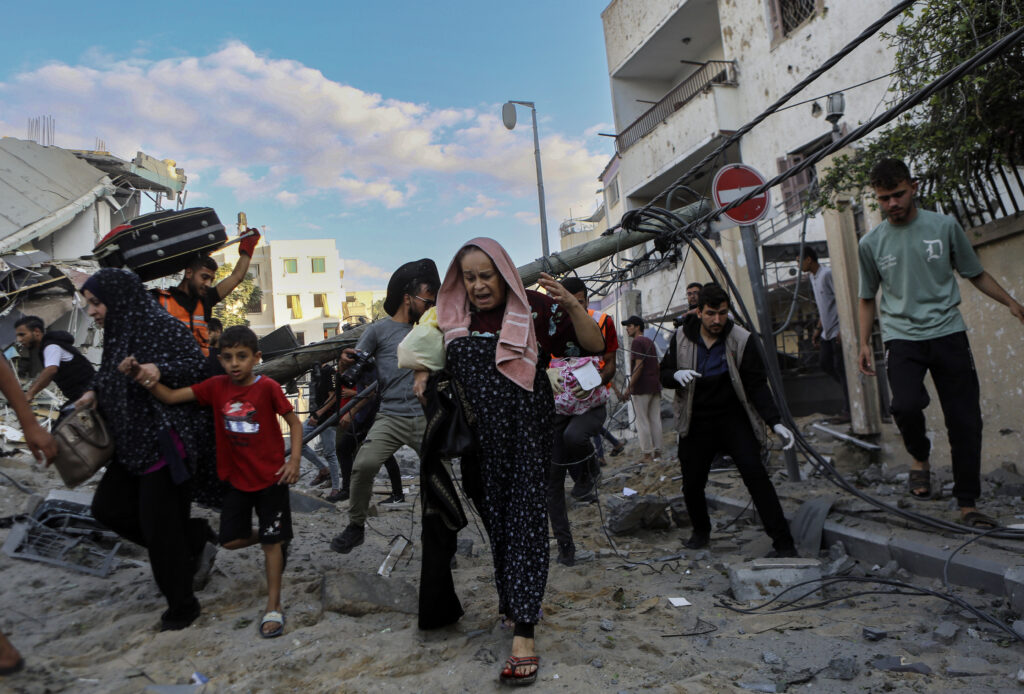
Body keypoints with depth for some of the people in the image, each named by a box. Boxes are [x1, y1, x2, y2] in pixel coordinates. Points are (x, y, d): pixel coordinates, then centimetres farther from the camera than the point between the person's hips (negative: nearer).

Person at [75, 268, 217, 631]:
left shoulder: (160, 325, -15)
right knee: (108, 507, 10)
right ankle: (194, 539, 22)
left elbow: (195, 363, -18)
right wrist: (94, 393, 4)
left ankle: (181, 605, 17)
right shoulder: (117, 333, 12)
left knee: (158, 524, -3)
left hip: (166, 442, -10)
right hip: (132, 443, 10)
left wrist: (159, 370, -34)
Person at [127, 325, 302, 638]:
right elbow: (170, 397, -6)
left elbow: (294, 421, -9)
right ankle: (277, 542, 37)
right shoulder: (216, 387, -4)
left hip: (271, 477, -4)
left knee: (272, 541, 4)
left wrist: (294, 460, -17)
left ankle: (273, 606, 18)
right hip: (237, 479, 4)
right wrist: (147, 378, -23)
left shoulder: (267, 387, -15)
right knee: (231, 540, 8)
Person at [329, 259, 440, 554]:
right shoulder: (379, 330, 4)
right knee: (364, 464, -23)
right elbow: (351, 369, 1)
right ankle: (356, 526, -3)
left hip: (425, 418, 4)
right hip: (390, 416, -4)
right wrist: (345, 361, -22)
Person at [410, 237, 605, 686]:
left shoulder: (533, 309, -5)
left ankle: (523, 633, -7)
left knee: (524, 519, -7)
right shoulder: (452, 318, 7)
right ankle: (515, 603, 31)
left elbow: (595, 345, -8)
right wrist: (422, 374, 3)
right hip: (478, 439, 4)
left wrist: (571, 305, -24)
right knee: (494, 519, 12)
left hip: (525, 435, -4)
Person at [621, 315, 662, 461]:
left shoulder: (636, 342, -10)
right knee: (655, 420, 8)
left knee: (642, 421, -3)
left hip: (641, 388, -8)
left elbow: (639, 365, -19)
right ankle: (657, 452, 10)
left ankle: (647, 454, -1)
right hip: (655, 386, 8)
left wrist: (629, 386, -18)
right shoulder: (650, 341, 17)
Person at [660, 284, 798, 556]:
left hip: (734, 419, -2)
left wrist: (774, 421, -20)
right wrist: (676, 375, -19)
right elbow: (664, 375, 6)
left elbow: (756, 385, -9)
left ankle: (783, 542, -6)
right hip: (696, 423, 2)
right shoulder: (682, 338, -2)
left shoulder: (741, 339, -8)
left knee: (756, 475, -15)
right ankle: (701, 531, 32)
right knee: (692, 483, 4)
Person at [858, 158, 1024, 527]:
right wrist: (864, 343, 7)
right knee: (906, 405, -24)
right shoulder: (871, 243, 5)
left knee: (965, 419, -1)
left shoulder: (944, 226, 4)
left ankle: (967, 503, 12)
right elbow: (867, 298, 14)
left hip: (948, 333, 1)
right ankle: (920, 457, 9)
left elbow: (976, 274, 14)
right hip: (902, 337, 0)